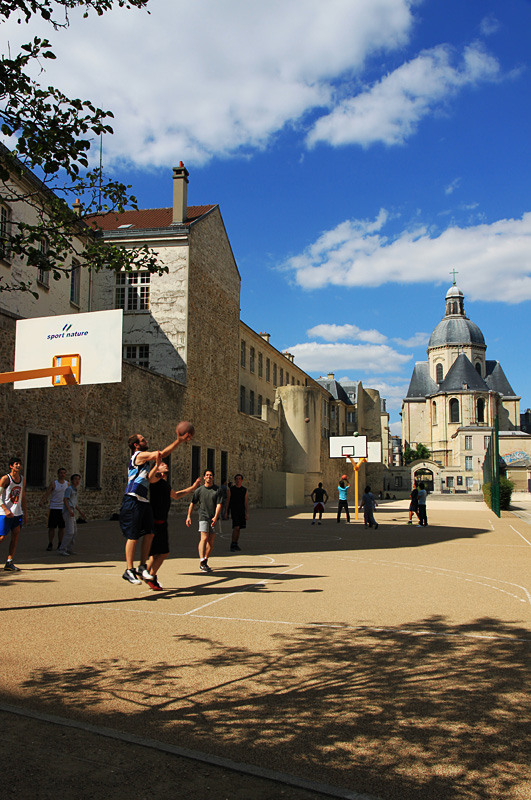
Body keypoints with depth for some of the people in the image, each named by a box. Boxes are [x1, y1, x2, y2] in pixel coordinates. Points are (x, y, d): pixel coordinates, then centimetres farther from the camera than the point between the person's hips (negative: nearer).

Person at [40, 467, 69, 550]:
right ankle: (50, 544, 5)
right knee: (52, 527, -3)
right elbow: (46, 494, -8)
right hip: (54, 508, -3)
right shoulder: (53, 484, -2)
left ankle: (60, 544, 15)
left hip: (63, 508, 3)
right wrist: (42, 501, -24)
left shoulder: (67, 484, 8)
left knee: (62, 527, 6)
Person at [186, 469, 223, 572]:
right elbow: (193, 503, 13)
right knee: (204, 538, -18)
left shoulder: (217, 490, 3)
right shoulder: (199, 490, 4)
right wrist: (189, 516, 9)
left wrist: (215, 517, -16)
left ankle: (205, 561, 19)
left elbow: (219, 505, -3)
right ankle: (202, 563, -23)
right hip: (203, 517, -2)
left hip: (213, 519, 2)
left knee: (211, 541, 5)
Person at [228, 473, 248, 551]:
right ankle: (232, 545, -13)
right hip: (234, 511, -3)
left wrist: (247, 513, -3)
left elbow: (246, 502, 4)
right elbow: (228, 501, 3)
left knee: (238, 528, 9)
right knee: (236, 527, -16)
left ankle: (236, 544, 19)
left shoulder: (244, 490, 6)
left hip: (241, 511, 4)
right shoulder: (231, 489, 0)